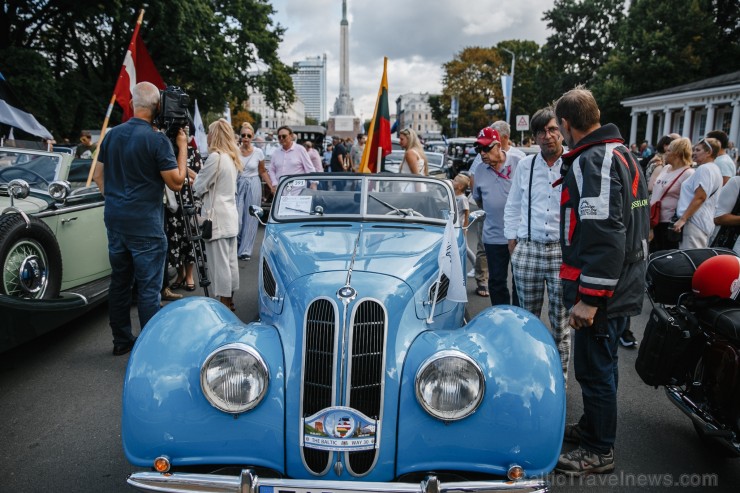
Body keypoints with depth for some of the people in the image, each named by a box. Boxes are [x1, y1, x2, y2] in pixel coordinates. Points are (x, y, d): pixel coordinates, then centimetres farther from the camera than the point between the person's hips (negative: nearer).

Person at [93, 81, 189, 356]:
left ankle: (122, 341, 24)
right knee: (149, 287, -1)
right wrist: (182, 147, -3)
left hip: (114, 218, 7)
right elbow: (176, 183, -10)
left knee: (120, 281, 14)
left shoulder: (112, 135, 8)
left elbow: (98, 175, 14)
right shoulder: (157, 140, -13)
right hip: (145, 223, -7)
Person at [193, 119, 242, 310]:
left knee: (219, 263, -3)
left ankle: (223, 303, 3)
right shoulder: (233, 158, 12)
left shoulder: (215, 157, -15)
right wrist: (200, 179, 13)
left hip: (216, 217, -9)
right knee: (230, 260, 13)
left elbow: (200, 187, -8)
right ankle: (229, 300, 22)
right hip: (231, 216, 9)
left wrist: (194, 183, 12)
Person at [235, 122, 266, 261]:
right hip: (238, 185, 0)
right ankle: (235, 245, 23)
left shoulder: (258, 152, 0)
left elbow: (263, 172, 9)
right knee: (237, 217, -4)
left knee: (251, 219, 2)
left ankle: (245, 250, 12)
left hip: (253, 186, 0)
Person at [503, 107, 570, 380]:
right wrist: (512, 239, 12)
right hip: (527, 249, 3)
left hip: (563, 250, -2)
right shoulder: (525, 165, 9)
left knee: (561, 320, 7)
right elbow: (512, 206, 16)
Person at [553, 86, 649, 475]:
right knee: (599, 365, 22)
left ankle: (600, 451, 19)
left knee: (594, 368, 3)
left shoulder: (593, 161, -20)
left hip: (600, 291, -10)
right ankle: (591, 427, 39)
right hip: (622, 286, 10)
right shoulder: (621, 153, 14)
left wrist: (589, 298, -25)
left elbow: (604, 236, -27)